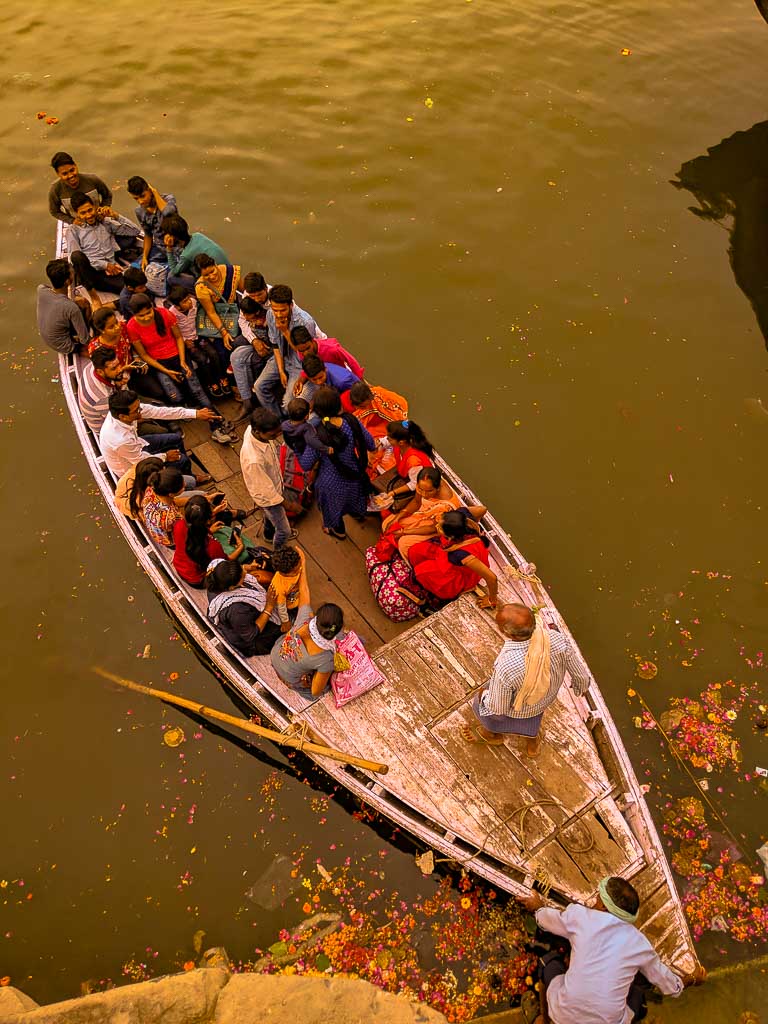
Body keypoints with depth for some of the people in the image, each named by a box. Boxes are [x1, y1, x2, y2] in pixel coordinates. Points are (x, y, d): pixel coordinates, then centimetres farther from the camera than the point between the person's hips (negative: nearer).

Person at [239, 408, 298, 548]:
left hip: (274, 484, 7)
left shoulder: (255, 428, -25)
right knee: (284, 530, 19)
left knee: (271, 516, 37)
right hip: (267, 497, -7)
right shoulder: (253, 460, -47)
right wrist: (286, 503, -18)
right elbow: (265, 489, -29)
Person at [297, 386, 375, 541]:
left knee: (333, 505, 30)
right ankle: (358, 513, 70)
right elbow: (370, 444, -11)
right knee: (354, 493, 38)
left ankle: (339, 531, 58)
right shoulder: (351, 421, -27)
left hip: (333, 482, -3)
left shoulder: (317, 436, -35)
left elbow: (306, 465, -21)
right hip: (356, 473, 3)